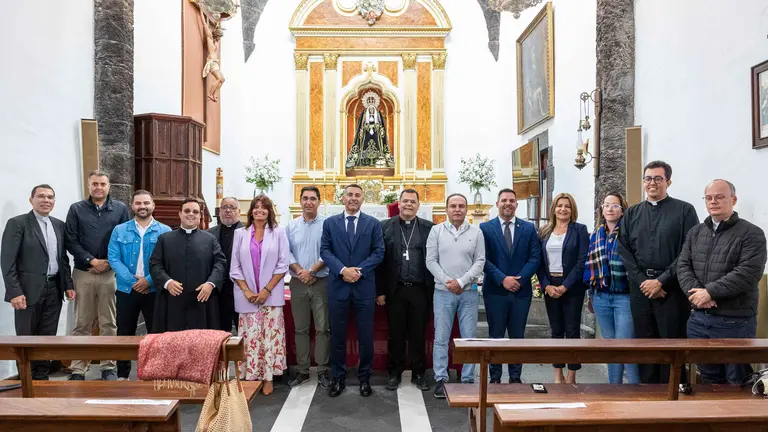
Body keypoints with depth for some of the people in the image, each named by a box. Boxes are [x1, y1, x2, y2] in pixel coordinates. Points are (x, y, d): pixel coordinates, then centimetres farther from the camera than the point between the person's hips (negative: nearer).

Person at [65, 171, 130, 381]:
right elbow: (71, 242, 0)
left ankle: (109, 367, 15)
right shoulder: (76, 209, 6)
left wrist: (108, 262, -8)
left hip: (111, 273, 0)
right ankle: (78, 369, 13)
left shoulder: (120, 209, 5)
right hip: (83, 273, 0)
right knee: (82, 324, 6)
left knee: (109, 323, 6)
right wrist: (92, 261, -10)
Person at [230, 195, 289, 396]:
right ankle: (249, 377, 11)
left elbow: (282, 265, -2)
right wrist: (246, 291, -6)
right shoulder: (240, 233, 7)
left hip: (271, 295, -1)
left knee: (270, 336, 0)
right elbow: (235, 267, 5)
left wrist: (267, 290, -9)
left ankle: (268, 378, 9)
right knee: (250, 338, 2)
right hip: (247, 296, 1)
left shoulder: (278, 232, 2)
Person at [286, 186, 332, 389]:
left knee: (323, 328, 1)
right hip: (298, 283, 3)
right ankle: (302, 370, 20)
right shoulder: (292, 226, 8)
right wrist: (300, 271, -12)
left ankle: (323, 370, 12)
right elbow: (286, 252, 2)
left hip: (321, 282, -3)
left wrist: (311, 271, -14)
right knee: (300, 328, 10)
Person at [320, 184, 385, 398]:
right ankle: (338, 378, 22)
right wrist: (342, 269, -14)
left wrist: (359, 270, -13)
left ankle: (364, 378, 21)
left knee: (366, 336, 6)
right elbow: (325, 250, 1)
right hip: (337, 285, 1)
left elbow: (379, 252, 0)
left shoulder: (373, 223, 5)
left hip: (364, 286, 0)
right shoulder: (330, 223, 7)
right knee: (337, 335, 8)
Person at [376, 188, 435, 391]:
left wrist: (434, 289, -1)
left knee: (418, 333, 9)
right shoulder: (385, 226, 3)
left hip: (420, 290, 0)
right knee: (396, 333, 9)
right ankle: (395, 372, 23)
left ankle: (419, 373, 22)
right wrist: (380, 290, -2)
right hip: (395, 289, 0)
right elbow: (380, 260, 1)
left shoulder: (429, 228, 4)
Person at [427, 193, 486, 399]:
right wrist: (448, 281, -11)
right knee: (441, 338, 3)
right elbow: (431, 261, -1)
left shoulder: (476, 232, 3)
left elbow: (480, 262, -2)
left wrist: (461, 282, -12)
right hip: (443, 292, 0)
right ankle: (440, 379, 13)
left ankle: (468, 380, 16)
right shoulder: (436, 230, 2)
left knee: (469, 338, 5)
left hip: (469, 292, 1)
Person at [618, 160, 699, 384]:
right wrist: (642, 281, -7)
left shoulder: (684, 210, 0)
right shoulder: (631, 214, 11)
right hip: (640, 288, 4)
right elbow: (624, 251, 5)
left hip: (672, 289, -3)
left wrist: (661, 281, -13)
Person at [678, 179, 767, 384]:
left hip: (735, 322, -5)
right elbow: (683, 266, 3)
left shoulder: (751, 234, -6)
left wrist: (710, 292, -20)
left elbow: (748, 273, -18)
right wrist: (695, 292, -15)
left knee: (738, 383, 9)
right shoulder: (695, 232, 11)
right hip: (698, 319, 5)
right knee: (709, 379, 18)